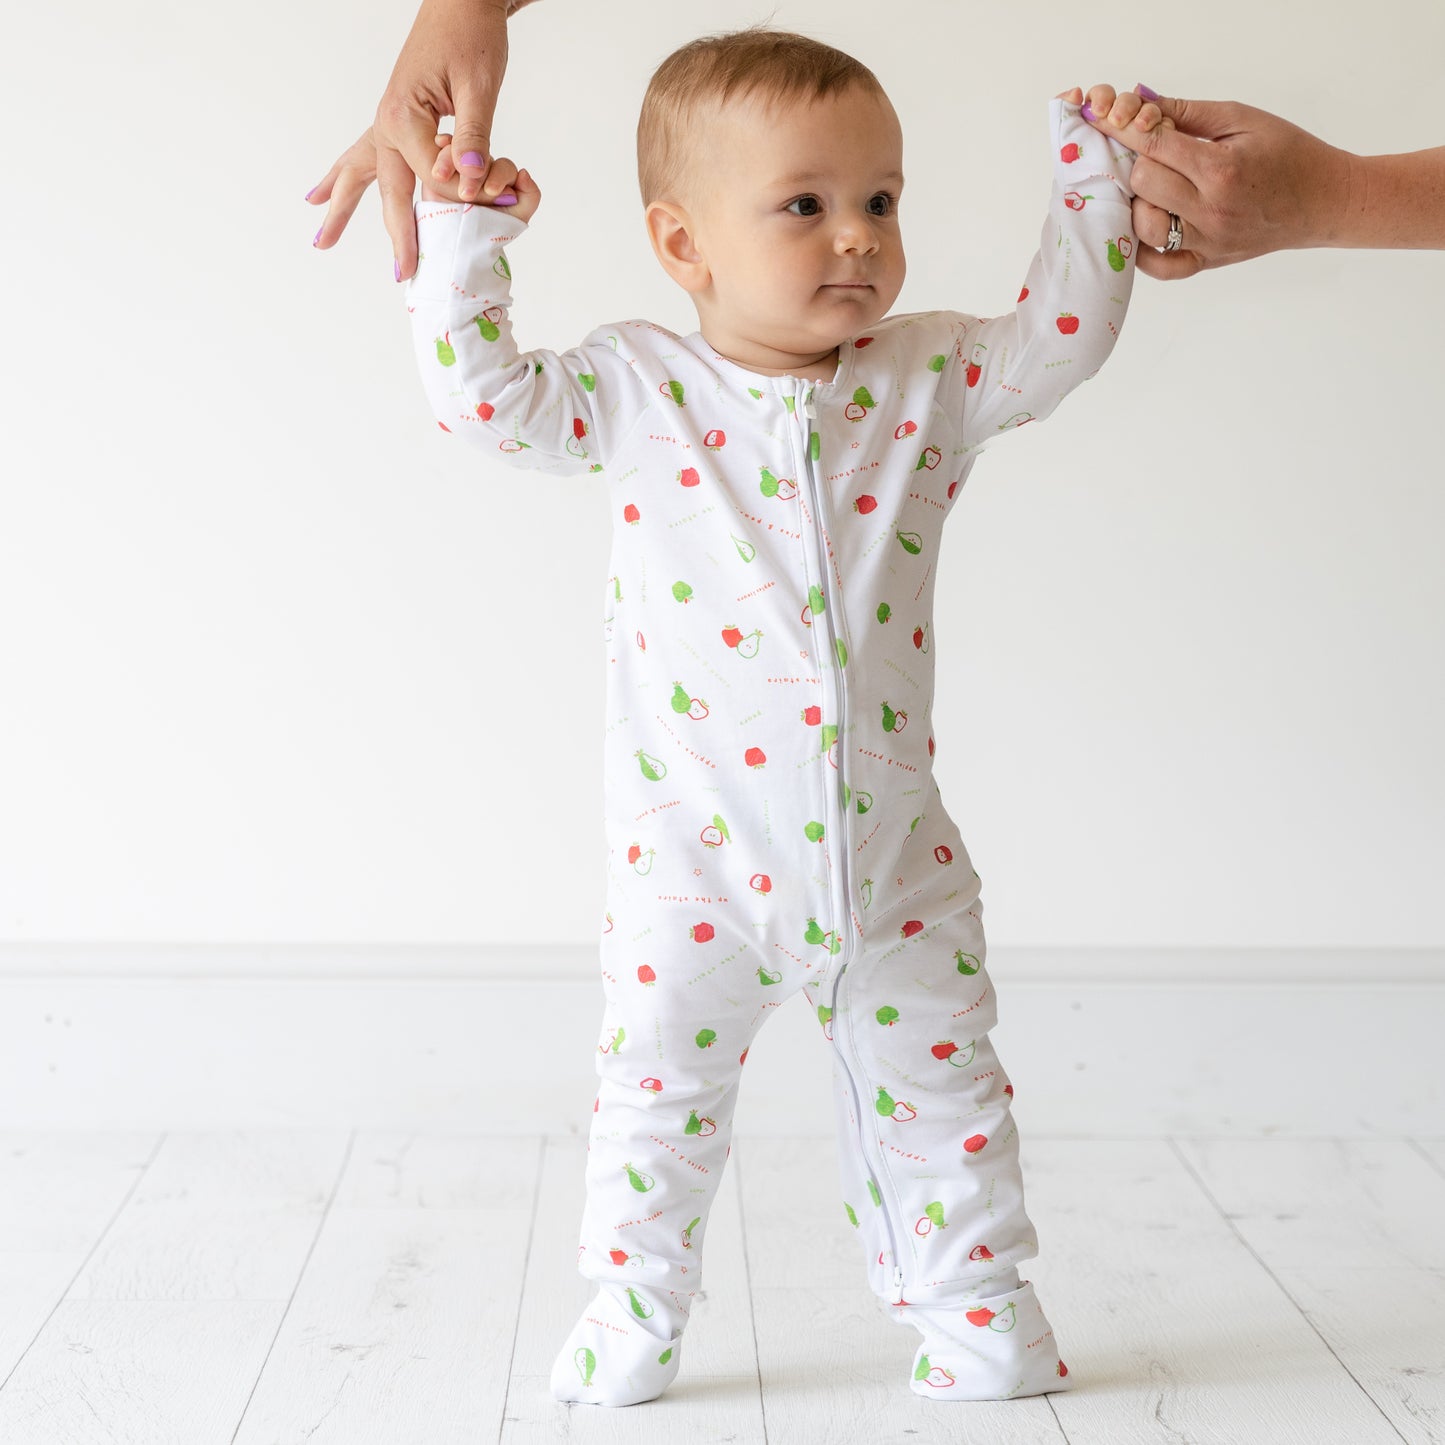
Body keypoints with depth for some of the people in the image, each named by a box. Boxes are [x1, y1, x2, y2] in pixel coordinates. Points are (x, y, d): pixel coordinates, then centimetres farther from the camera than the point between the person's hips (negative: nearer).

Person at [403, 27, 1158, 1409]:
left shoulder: (927, 378, 0)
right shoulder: (635, 390, -5)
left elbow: (1057, 334, 2)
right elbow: (482, 391, -5)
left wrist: (1097, 177, -5)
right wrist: (464, 238, -12)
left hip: (888, 850, 2)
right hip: (693, 853, -2)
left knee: (941, 1086, 12)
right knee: (657, 1085, 7)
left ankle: (974, 1309, 29)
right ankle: (629, 1317, 25)